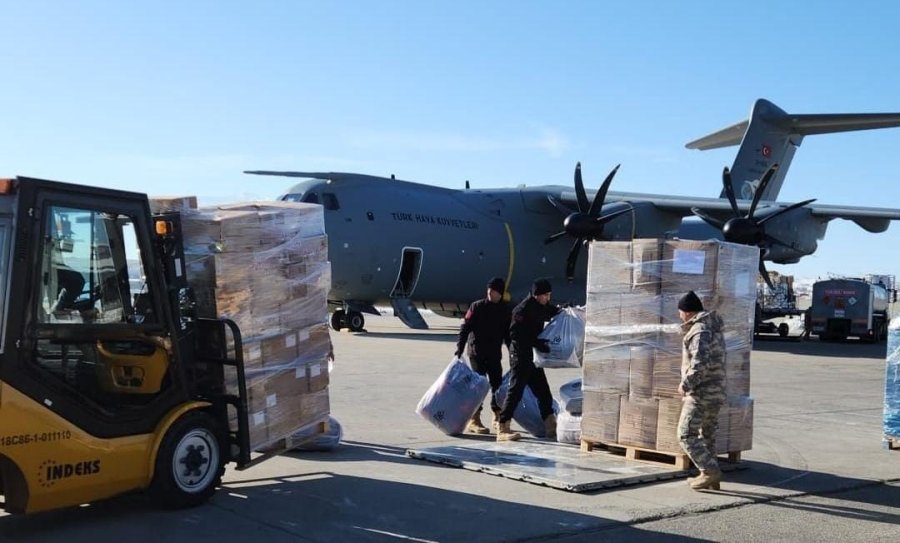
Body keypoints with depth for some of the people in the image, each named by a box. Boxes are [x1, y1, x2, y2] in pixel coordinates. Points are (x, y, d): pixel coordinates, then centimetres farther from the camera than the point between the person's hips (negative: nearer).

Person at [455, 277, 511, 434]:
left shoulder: (506, 310, 6)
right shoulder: (477, 306, -6)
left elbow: (508, 333, 15)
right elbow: (465, 327, -6)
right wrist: (460, 348, -14)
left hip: (495, 354, 4)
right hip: (477, 353, -4)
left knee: (497, 384, 8)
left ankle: (497, 418, 23)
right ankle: (474, 420, -4)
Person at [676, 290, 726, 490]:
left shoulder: (700, 330, -16)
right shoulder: (714, 329, 15)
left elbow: (700, 363, -26)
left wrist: (686, 384, -17)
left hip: (701, 393, -10)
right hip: (717, 391, 10)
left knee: (686, 435, -5)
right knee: (707, 435, 16)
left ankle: (710, 471, -9)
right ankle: (711, 477, 20)